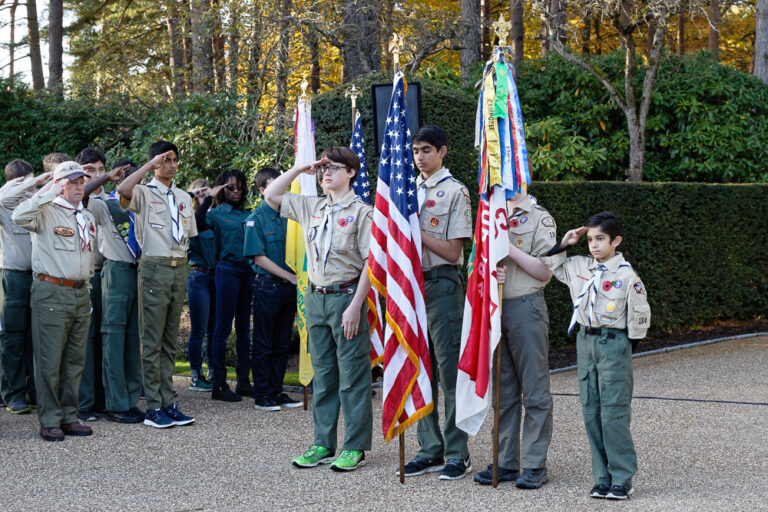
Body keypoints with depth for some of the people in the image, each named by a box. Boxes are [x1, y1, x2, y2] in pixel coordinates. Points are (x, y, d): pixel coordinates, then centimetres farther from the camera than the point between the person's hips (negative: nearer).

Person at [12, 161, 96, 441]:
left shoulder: (87, 217, 17)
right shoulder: (47, 211, -5)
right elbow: (20, 216, -25)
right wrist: (51, 193, -20)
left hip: (81, 293, 7)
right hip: (52, 292, -7)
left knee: (75, 360, 9)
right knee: (49, 360, -5)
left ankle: (69, 416, 16)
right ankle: (50, 421, -1)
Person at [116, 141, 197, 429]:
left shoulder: (183, 198, 18)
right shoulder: (144, 194, -1)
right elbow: (123, 190, -25)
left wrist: (183, 263, 12)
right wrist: (150, 165, -19)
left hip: (179, 268, 6)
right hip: (154, 267, -6)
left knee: (170, 340, 10)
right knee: (152, 340, -4)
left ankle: (167, 403, 13)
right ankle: (153, 407, -2)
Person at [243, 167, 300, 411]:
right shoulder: (256, 218, -6)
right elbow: (259, 257, -10)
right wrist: (289, 276, -13)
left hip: (289, 286, 5)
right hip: (266, 284, -5)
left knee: (282, 343, 9)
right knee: (264, 344, 0)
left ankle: (276, 391, 16)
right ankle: (261, 395, 5)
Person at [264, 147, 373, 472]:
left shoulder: (361, 212, -6)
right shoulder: (311, 207, 12)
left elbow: (371, 262, -10)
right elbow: (271, 195, 20)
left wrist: (355, 306, -17)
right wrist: (300, 169, 10)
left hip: (346, 296, -6)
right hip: (316, 297, 6)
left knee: (352, 375, -2)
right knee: (322, 374, 11)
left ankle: (355, 446, 4)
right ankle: (323, 444, 17)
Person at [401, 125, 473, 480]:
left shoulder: (455, 191, -5)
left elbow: (453, 251, -11)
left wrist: (415, 229, -15)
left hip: (442, 285, -7)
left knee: (449, 371, -4)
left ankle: (458, 454, 1)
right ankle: (431, 450, 16)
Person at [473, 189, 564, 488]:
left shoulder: (540, 219, -2)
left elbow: (545, 271, -9)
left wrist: (511, 250, -16)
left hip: (525, 307, -6)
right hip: (494, 307, 6)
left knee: (534, 391, -1)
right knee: (503, 390, 10)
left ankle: (535, 465, 3)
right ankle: (505, 462, 16)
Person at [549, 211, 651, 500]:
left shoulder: (626, 275, -8)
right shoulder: (578, 267, 7)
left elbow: (639, 315, -4)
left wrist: (628, 344, -1)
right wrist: (563, 243, 9)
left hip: (614, 342, -6)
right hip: (585, 342, 6)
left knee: (614, 413, -6)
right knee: (591, 413, 7)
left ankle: (622, 479, 1)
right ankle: (603, 478, 14)